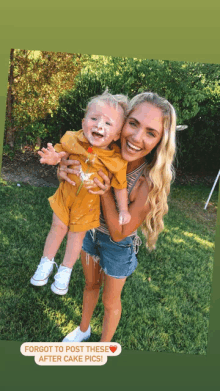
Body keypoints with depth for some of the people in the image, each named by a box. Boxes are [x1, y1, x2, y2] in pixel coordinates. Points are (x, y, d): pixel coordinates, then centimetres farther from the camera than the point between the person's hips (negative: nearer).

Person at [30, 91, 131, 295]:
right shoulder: (74, 140, -22)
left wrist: (123, 209, -8)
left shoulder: (116, 160, -25)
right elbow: (61, 150, -5)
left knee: (77, 234, 13)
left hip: (88, 201, -1)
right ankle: (46, 263, 36)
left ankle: (65, 272, 34)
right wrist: (54, 157, -28)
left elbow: (120, 186, -13)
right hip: (66, 193, 2)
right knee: (58, 227, 14)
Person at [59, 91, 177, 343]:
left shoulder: (151, 181, -34)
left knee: (110, 302, 20)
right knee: (91, 285, 29)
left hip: (118, 245, -4)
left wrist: (105, 192, -38)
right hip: (89, 230, 4)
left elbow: (119, 234, -26)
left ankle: (104, 345, 50)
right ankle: (83, 330, 57)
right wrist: (64, 171, -30)